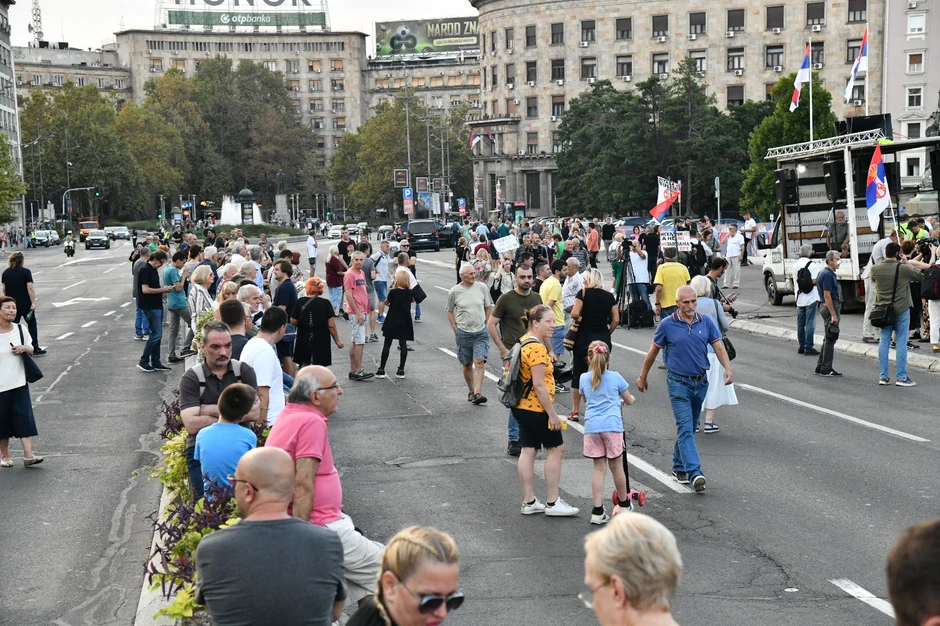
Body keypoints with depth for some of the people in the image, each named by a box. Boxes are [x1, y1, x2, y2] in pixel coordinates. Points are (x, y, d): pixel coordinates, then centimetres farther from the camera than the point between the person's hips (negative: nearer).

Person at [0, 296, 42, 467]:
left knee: (25, 417, -7)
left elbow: (31, 349, 13)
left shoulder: (21, 329, 3)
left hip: (19, 384, 2)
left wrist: (25, 348, -9)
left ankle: (28, 454, -10)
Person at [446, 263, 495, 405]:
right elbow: (450, 311, 7)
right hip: (463, 333, 0)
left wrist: (487, 325, 6)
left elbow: (488, 307, 11)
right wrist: (456, 329, 0)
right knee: (467, 365, 9)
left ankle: (477, 393, -14)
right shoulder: (454, 291, -4)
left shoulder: (482, 287, -1)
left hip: (481, 332, 0)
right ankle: (471, 391, 24)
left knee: (479, 361, -12)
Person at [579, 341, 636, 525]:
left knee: (599, 468, 6)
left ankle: (597, 511, 1)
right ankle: (624, 504, 30)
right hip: (612, 425, -2)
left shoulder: (584, 378, 9)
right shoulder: (615, 377, 3)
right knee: (616, 467, 11)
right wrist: (630, 398, 38)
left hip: (592, 427, 2)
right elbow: (629, 400, 15)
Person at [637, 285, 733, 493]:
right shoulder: (667, 325, -6)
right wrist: (643, 377, 11)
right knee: (685, 428, -13)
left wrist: (728, 369, -16)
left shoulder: (706, 322, 1)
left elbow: (719, 347, 1)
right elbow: (653, 352, 4)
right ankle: (695, 473, -22)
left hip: (700, 382, 4)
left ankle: (679, 467, 28)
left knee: (690, 428, 14)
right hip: (679, 383, -4)